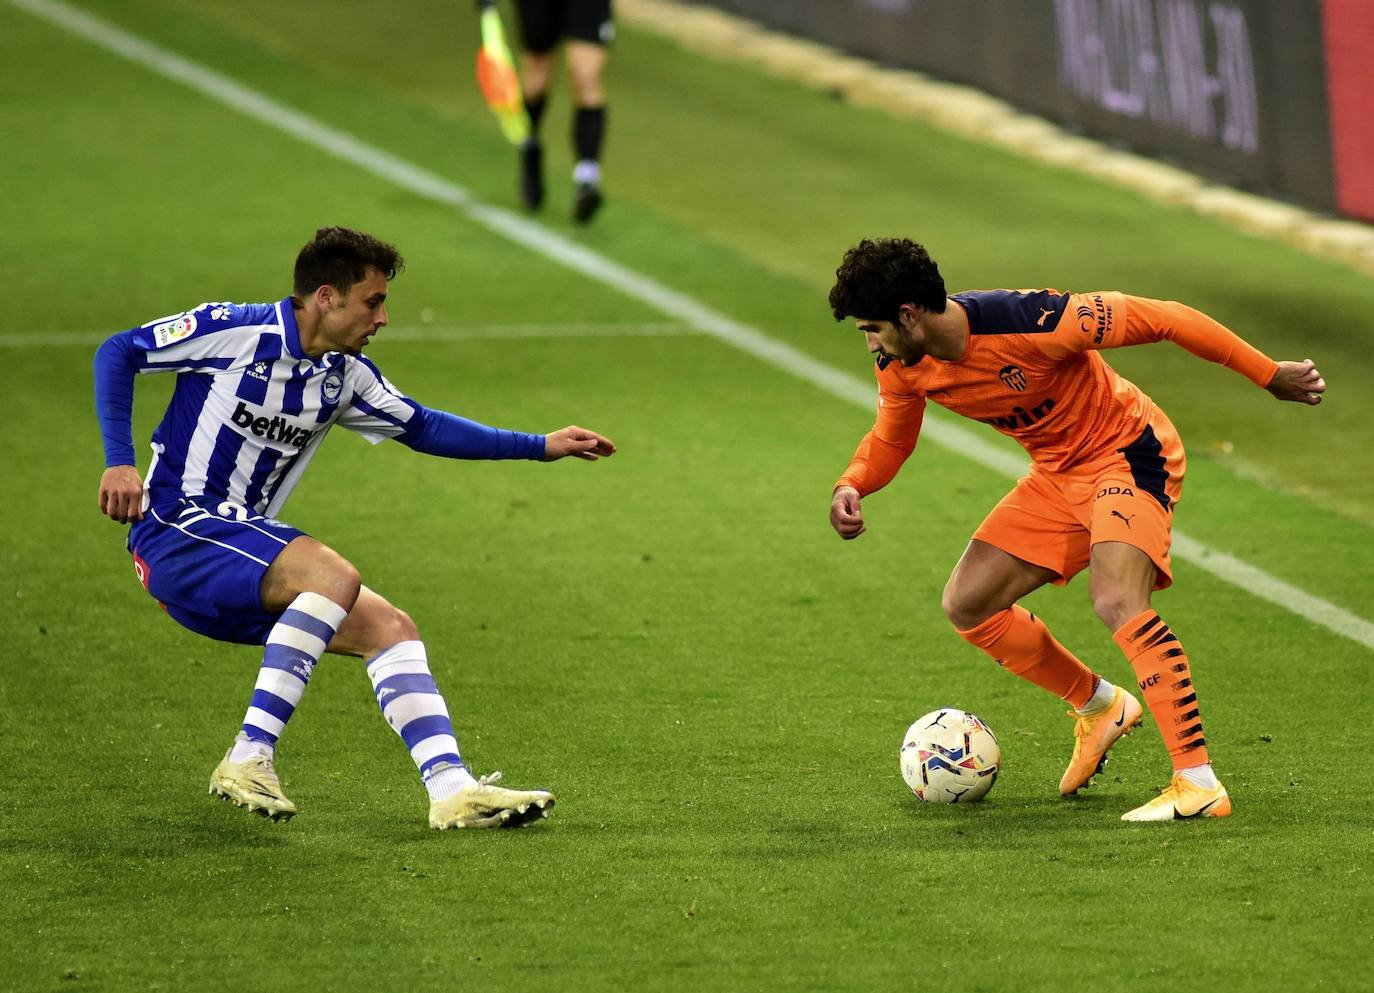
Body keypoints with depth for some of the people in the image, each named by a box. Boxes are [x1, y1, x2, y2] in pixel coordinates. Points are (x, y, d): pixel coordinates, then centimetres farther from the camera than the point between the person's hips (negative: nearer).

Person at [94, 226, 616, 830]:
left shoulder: (345, 376, 11)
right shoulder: (233, 332, -11)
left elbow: (422, 427, 24)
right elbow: (118, 353, -6)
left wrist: (542, 446, 22)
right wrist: (119, 462, -15)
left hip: (247, 540, 8)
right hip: (176, 531, -8)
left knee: (389, 627, -5)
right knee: (335, 576, -30)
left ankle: (452, 790, -12)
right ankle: (249, 759, -31)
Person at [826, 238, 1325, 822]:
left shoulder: (1025, 323, -32)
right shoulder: (903, 368, -9)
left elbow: (1163, 319, -25)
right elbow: (889, 441, 12)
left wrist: (1271, 376, -21)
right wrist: (851, 488, -12)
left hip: (1129, 451, -8)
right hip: (1057, 474, 8)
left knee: (1117, 603, -29)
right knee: (967, 604, 3)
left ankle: (1198, 783, -29)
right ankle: (1099, 707, 22)